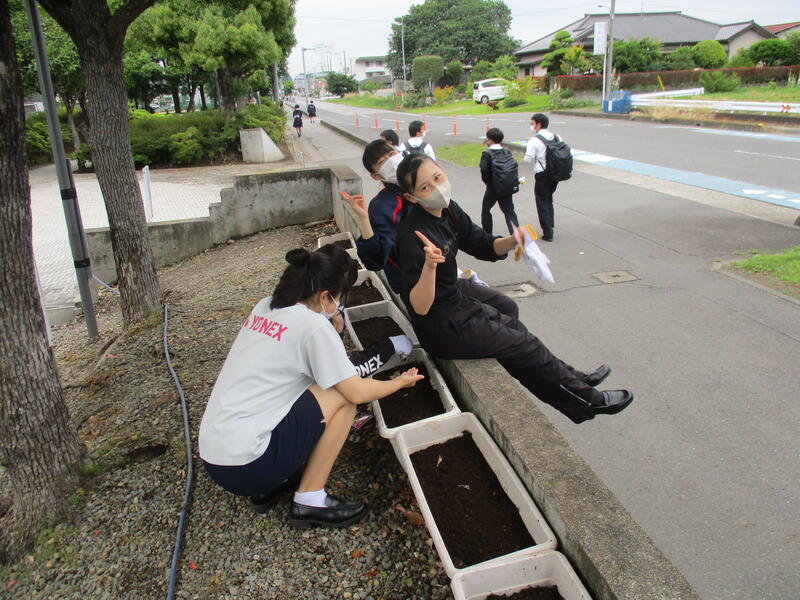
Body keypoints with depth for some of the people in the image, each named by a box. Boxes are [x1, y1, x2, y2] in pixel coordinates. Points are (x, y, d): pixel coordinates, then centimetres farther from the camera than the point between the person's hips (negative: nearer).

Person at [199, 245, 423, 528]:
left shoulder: (265, 307, 8)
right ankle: (310, 501, 3)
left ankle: (271, 484, 15)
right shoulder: (313, 325, -14)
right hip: (244, 467, -8)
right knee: (343, 394, -5)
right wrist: (400, 382, 8)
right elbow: (357, 392, -9)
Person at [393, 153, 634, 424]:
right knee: (526, 345, 5)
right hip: (442, 328, -8)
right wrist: (429, 264, -48)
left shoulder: (448, 211, -4)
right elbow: (420, 307, -31)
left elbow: (485, 247, 6)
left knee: (513, 326, 22)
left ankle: (572, 380, 45)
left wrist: (513, 241, -14)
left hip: (457, 302, 8)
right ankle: (586, 399, 27)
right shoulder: (413, 236, -29)